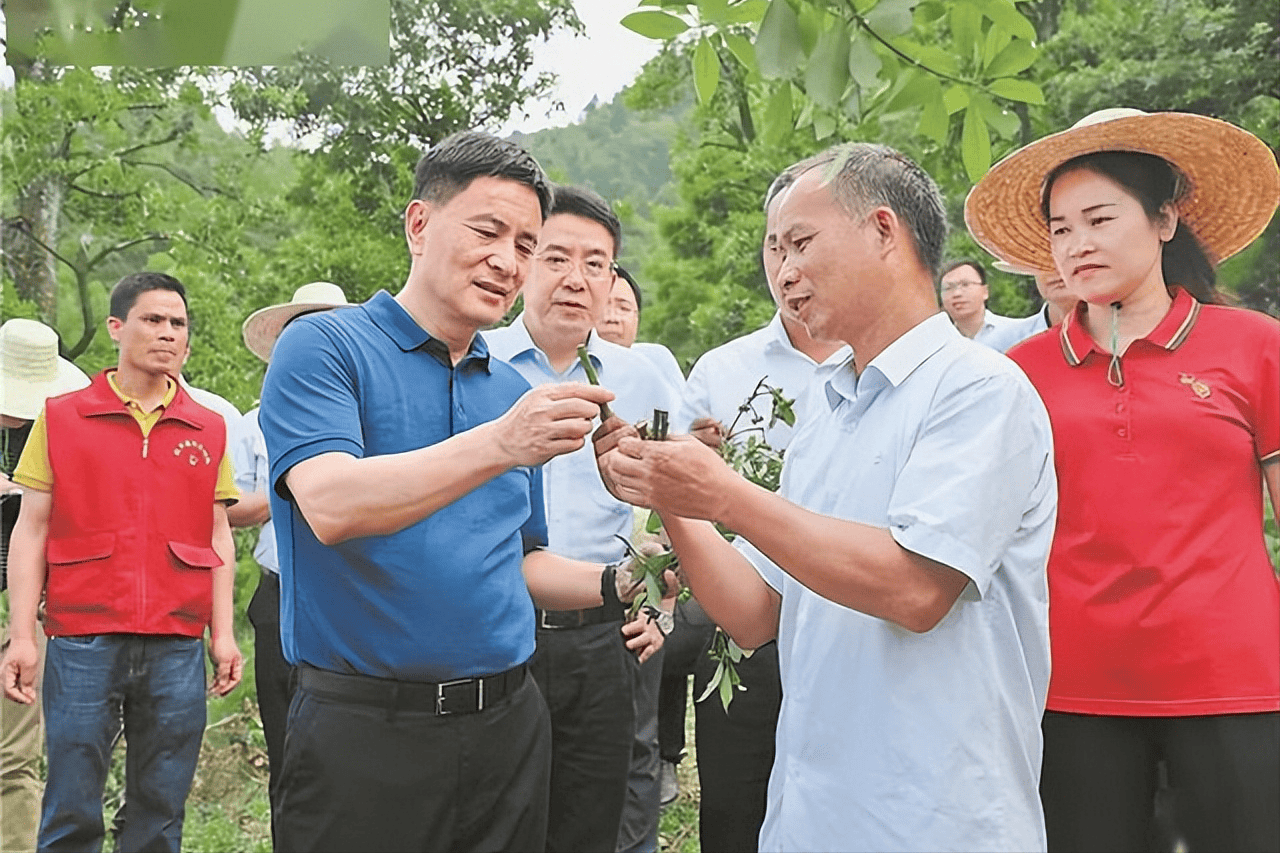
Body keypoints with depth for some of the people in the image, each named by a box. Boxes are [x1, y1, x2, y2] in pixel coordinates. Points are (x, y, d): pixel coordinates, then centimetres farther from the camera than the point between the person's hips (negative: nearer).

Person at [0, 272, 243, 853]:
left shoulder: (209, 430, 11)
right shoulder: (60, 419, 5)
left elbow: (218, 538, 12)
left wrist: (223, 634, 5)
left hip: (177, 647, 2)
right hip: (82, 642, -2)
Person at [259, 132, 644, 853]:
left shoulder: (516, 392, 12)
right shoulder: (324, 348, -5)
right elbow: (331, 506, -22)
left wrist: (611, 583, 1)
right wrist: (499, 444, -30)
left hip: (508, 728, 6)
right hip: (364, 731, -5)